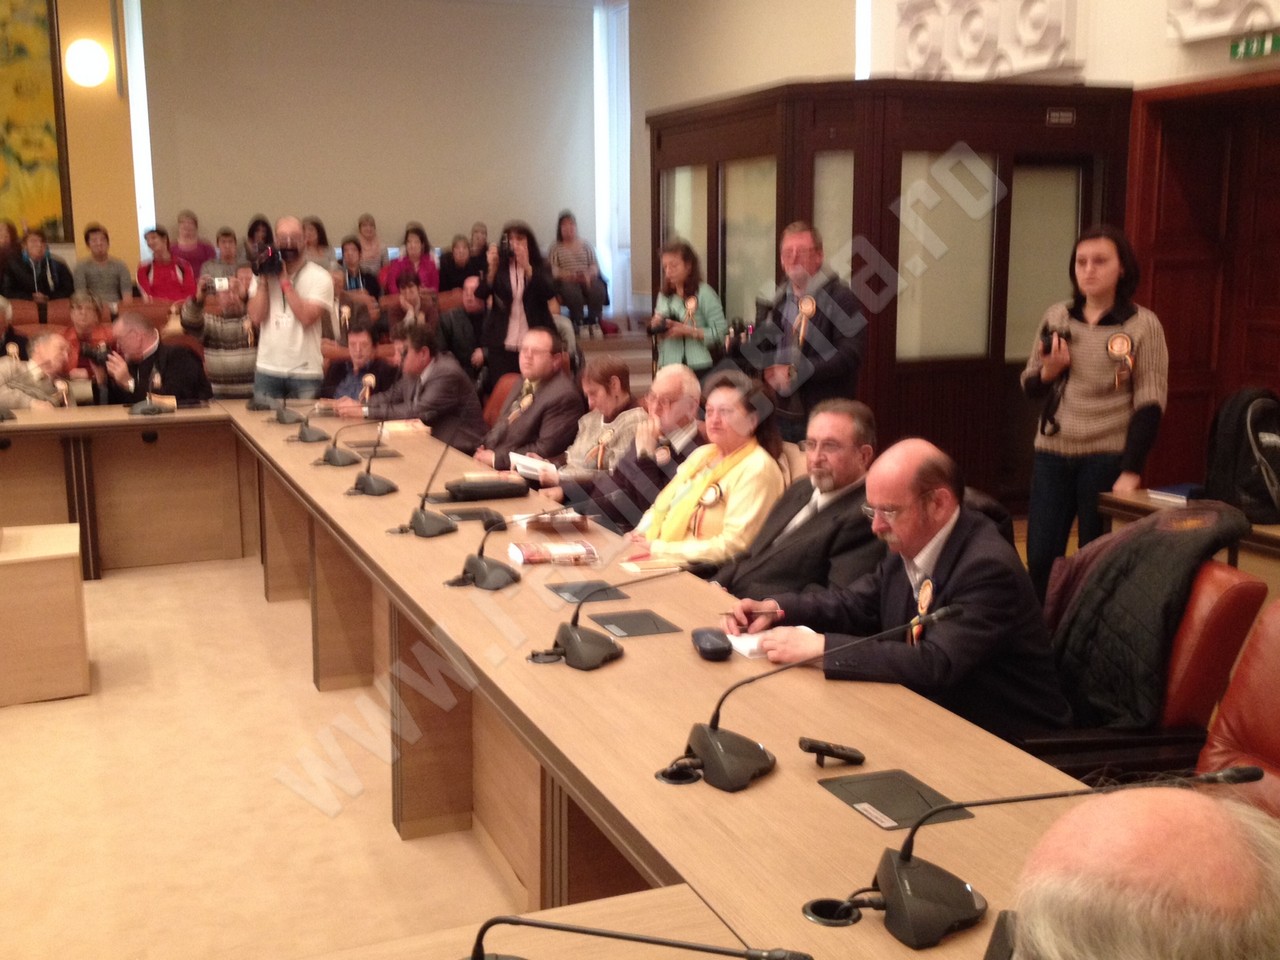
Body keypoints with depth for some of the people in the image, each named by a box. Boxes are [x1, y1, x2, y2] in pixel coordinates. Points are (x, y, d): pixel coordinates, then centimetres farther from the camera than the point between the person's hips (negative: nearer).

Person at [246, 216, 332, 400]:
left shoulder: (320, 277, -2)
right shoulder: (264, 274, 9)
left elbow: (307, 317, -16)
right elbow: (256, 317, -3)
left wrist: (285, 281, -12)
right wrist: (263, 280, -6)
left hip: (306, 372, -3)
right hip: (267, 370, 3)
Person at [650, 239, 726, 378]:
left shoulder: (704, 293, -6)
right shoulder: (663, 295, 12)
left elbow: (720, 332, -10)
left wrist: (687, 331, -17)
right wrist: (656, 328, 0)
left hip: (697, 368, -5)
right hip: (667, 366, 5)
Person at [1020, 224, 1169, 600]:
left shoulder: (1143, 324, -4)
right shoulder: (1056, 317, 7)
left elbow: (1150, 403, -7)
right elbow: (1030, 387, 13)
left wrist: (1131, 471, -13)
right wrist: (1049, 370, -10)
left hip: (1107, 457, -3)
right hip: (1052, 454, 4)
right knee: (1039, 557, 4)